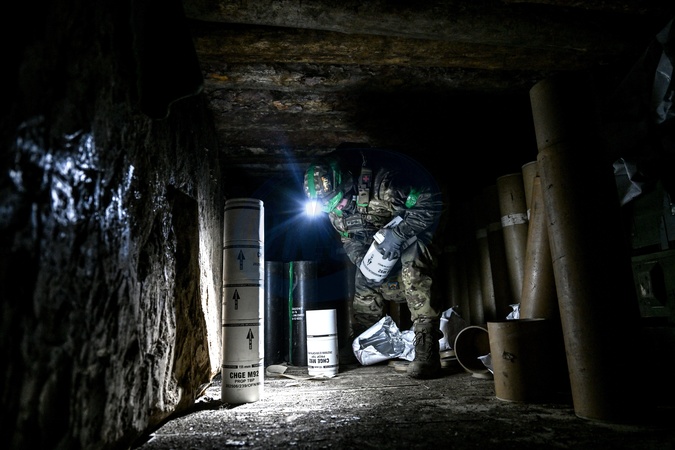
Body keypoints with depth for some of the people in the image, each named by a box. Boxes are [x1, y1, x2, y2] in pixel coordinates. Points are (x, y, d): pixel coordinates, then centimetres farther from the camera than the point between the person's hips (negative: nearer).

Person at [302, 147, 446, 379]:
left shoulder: (384, 178, -39)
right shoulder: (334, 203, -14)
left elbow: (431, 202, -32)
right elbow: (349, 239, -1)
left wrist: (399, 234, -37)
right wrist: (362, 262, -19)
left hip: (412, 227, -6)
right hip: (376, 239, 7)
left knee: (414, 277, -27)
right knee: (365, 283, 1)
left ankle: (426, 355, -24)